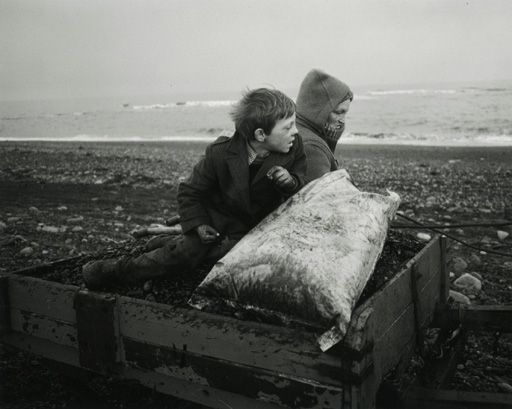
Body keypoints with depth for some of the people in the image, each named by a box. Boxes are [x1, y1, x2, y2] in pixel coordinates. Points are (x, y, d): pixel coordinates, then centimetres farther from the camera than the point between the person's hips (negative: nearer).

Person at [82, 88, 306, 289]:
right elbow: (190, 192, -7)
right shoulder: (221, 154, -20)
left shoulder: (295, 148, -15)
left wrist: (291, 183, -29)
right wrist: (198, 224, -20)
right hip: (217, 222, -1)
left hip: (258, 228, 2)